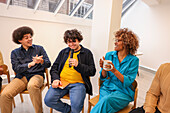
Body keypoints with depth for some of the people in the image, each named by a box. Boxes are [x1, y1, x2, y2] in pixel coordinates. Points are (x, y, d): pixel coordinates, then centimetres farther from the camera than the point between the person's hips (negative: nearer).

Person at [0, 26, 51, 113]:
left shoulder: (39, 48, 10)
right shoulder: (15, 53, 12)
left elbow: (48, 64, 2)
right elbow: (16, 68, -2)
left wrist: (41, 61, -22)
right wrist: (30, 64, -21)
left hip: (36, 75, -2)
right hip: (21, 77, 2)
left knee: (32, 86, -36)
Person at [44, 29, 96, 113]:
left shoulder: (87, 53, 7)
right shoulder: (63, 52, 17)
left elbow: (92, 72, 0)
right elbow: (54, 68, 17)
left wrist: (78, 65, -15)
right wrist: (55, 79, -2)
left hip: (78, 83, -3)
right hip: (61, 82, 4)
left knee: (76, 106, -27)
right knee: (48, 100, -18)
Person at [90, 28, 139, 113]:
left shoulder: (133, 60, -5)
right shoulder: (109, 55, 4)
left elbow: (128, 82, -11)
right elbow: (104, 77, 5)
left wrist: (114, 71, -25)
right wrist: (103, 68, -16)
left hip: (123, 92, -2)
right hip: (107, 88, 2)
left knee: (106, 100, -30)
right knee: (104, 102, -28)